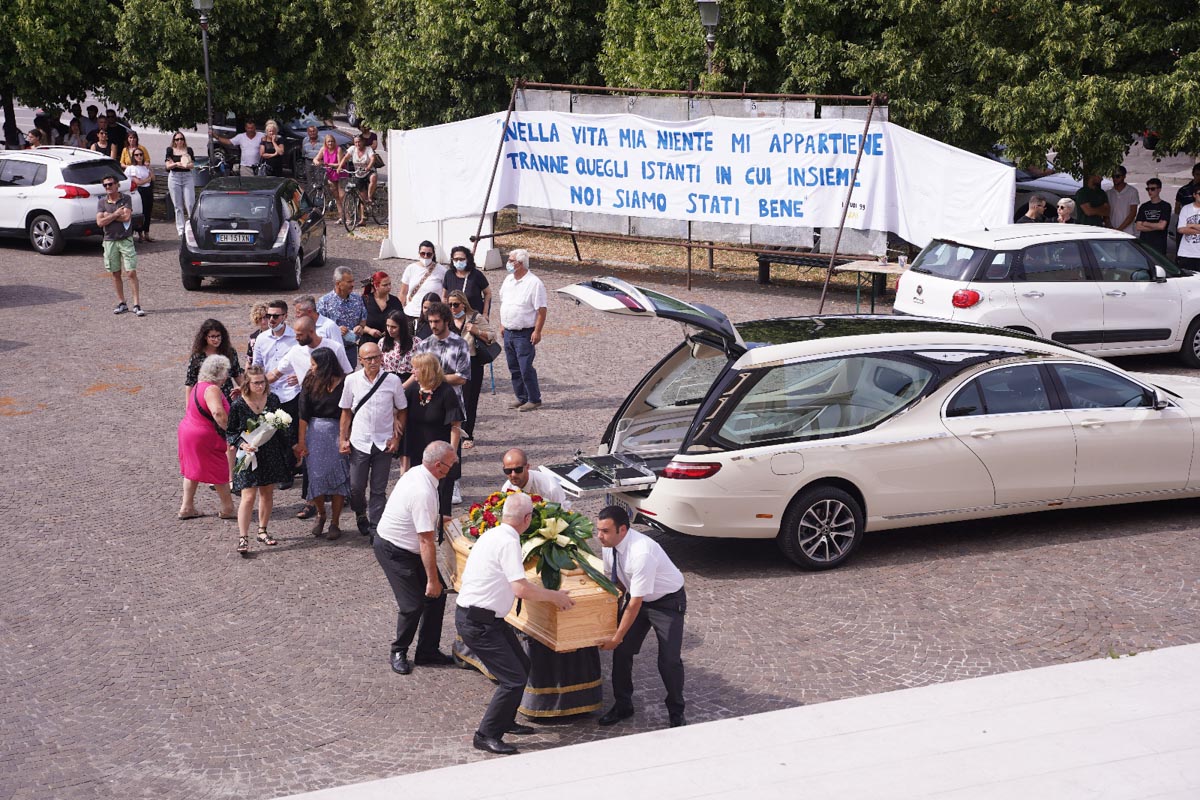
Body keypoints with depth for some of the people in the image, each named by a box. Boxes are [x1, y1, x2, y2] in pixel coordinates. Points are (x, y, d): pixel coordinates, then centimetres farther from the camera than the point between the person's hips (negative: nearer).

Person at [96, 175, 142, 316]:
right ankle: (121, 303, 18)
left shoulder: (126, 199, -3)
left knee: (132, 273, -8)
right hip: (110, 241, 3)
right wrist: (116, 214, -12)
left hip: (125, 239, -3)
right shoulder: (102, 202, 4)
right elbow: (100, 222, -6)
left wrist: (109, 215, -8)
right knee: (115, 274, 8)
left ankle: (137, 305, -8)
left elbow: (126, 217, -16)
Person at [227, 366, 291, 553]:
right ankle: (243, 538, -4)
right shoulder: (238, 405, -12)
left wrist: (287, 451, 9)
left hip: (272, 454, 4)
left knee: (267, 494, 12)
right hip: (249, 455, -4)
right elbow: (230, 432, -4)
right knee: (248, 496, -9)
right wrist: (242, 444, -21)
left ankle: (262, 531, 28)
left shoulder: (273, 399, -1)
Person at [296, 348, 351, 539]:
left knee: (337, 478, 1)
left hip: (337, 432, -2)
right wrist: (301, 441, -6)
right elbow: (304, 414, -2)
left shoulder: (344, 384, -8)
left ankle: (335, 523, 14)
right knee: (316, 476, 2)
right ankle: (320, 514, 28)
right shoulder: (310, 382, 0)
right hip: (314, 433, 2)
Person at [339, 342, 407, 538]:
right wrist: (343, 439, 3)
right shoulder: (352, 380, -4)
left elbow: (402, 411, 4)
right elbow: (346, 412, 5)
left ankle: (375, 527, 18)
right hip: (359, 442, 1)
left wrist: (396, 437, -2)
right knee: (356, 487, 8)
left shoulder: (392, 381, -6)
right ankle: (361, 515, 37)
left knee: (379, 490, 7)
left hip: (384, 443, -1)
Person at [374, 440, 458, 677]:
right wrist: (432, 579, -24)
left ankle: (428, 652, 18)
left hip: (408, 548, 10)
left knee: (438, 593, 7)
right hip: (393, 551, -10)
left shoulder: (416, 472, -2)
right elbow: (427, 542, -28)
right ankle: (398, 652, 16)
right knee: (413, 604, -8)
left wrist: (439, 520, 12)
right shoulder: (424, 493, -31)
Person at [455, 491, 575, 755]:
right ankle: (487, 735, 2)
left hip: (488, 619, 10)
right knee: (514, 679, -9)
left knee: (522, 666, 18)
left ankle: (505, 721, 32)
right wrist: (554, 596, -11)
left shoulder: (493, 535, 11)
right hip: (477, 622, -10)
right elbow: (522, 589, -26)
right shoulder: (508, 542, -20)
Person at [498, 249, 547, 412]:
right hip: (508, 332, 8)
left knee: (526, 368, -6)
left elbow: (541, 310, -15)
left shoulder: (534, 283, -14)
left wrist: (537, 331, -19)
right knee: (514, 368, 12)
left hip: (525, 334, -8)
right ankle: (521, 398, 22)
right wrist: (502, 324, 16)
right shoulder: (508, 280, 10)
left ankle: (534, 400, 5)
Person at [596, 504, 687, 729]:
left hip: (667, 601, -7)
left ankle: (676, 713, 14)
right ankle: (622, 705, 22)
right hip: (637, 597, 7)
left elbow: (635, 603, -31)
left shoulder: (642, 553, -38)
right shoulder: (610, 545, -15)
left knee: (669, 660, -10)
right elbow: (616, 578, 7)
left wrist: (617, 636, -23)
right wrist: (616, 608, 6)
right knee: (622, 651, 2)